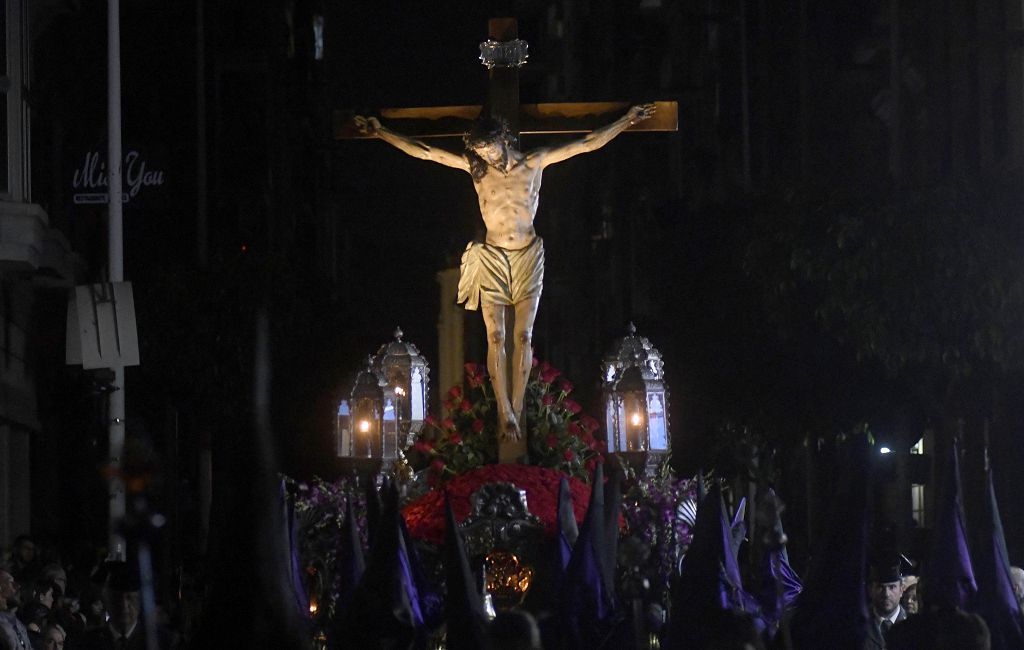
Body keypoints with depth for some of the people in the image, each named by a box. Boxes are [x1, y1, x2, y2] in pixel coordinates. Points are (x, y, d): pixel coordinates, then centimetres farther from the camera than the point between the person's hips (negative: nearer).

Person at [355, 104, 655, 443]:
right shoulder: (475, 168, 1)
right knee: (496, 336, -7)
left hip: (529, 257, 0)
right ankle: (505, 415, -8)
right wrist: (379, 132, 0)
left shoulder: (534, 163, 1)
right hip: (492, 259, 0)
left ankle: (515, 413, -2)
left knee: (523, 335, -4)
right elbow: (421, 151, 2)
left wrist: (627, 120, 5)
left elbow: (589, 144, 5)